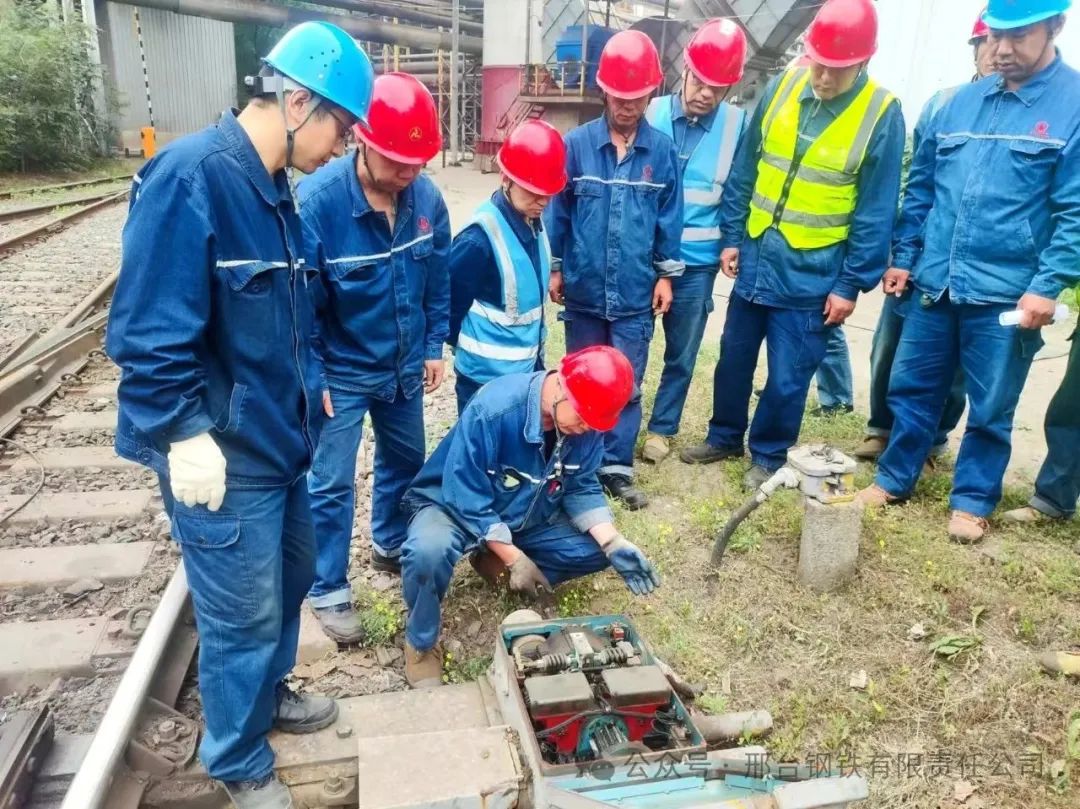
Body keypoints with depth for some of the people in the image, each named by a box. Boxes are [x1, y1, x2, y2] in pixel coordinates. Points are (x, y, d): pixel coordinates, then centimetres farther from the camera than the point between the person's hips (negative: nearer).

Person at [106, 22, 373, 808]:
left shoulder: (273, 189, 7)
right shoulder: (189, 177, -22)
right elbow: (149, 331, -24)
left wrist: (308, 383, 19)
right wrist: (185, 433, -22)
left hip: (277, 437, 9)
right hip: (223, 454, -9)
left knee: (291, 574, 24)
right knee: (244, 616, 7)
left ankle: (268, 692, 50)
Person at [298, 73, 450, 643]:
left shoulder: (426, 196, -10)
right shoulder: (317, 200, -25)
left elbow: (438, 278, 4)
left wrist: (434, 347, 5)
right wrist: (311, 377, -16)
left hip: (403, 365, 6)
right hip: (341, 372, -5)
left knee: (405, 460, 22)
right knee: (330, 484, 5)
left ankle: (391, 547, 47)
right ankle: (328, 592, 24)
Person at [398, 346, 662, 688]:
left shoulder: (588, 421, -16)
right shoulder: (494, 408, -34)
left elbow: (582, 488, -5)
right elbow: (466, 498, -29)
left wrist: (614, 544, -20)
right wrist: (515, 558, -28)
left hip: (529, 516, 6)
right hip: (455, 505, -5)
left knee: (596, 550, -10)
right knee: (428, 552, -37)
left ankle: (495, 562, 7)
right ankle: (421, 644, -7)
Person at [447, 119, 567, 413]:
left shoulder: (533, 224, 2)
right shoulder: (480, 238, -23)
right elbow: (448, 303, -17)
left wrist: (536, 350, 12)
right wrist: (468, 348, -2)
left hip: (527, 368, 8)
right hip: (487, 377, -8)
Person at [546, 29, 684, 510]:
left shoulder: (662, 150, -2)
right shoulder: (576, 145, -5)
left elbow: (669, 216, 4)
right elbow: (558, 210, 2)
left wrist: (666, 274, 4)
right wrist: (554, 268, 3)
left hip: (635, 294, 0)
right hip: (584, 289, 0)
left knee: (627, 385, 5)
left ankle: (616, 469, 17)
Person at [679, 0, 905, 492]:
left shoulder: (882, 114, -11)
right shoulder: (782, 88, -1)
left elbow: (875, 213, -8)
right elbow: (744, 170, 6)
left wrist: (851, 283, -9)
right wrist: (732, 237, 5)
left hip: (812, 274, -4)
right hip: (755, 258, 4)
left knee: (787, 377, 6)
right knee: (733, 358, 16)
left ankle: (769, 455, 27)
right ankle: (724, 437, 36)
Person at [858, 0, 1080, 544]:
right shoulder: (960, 103, 8)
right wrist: (903, 256, 10)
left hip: (1007, 294, -4)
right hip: (934, 282, 4)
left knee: (990, 408, 9)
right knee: (911, 387, 13)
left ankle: (973, 499, 26)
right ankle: (894, 478, 30)